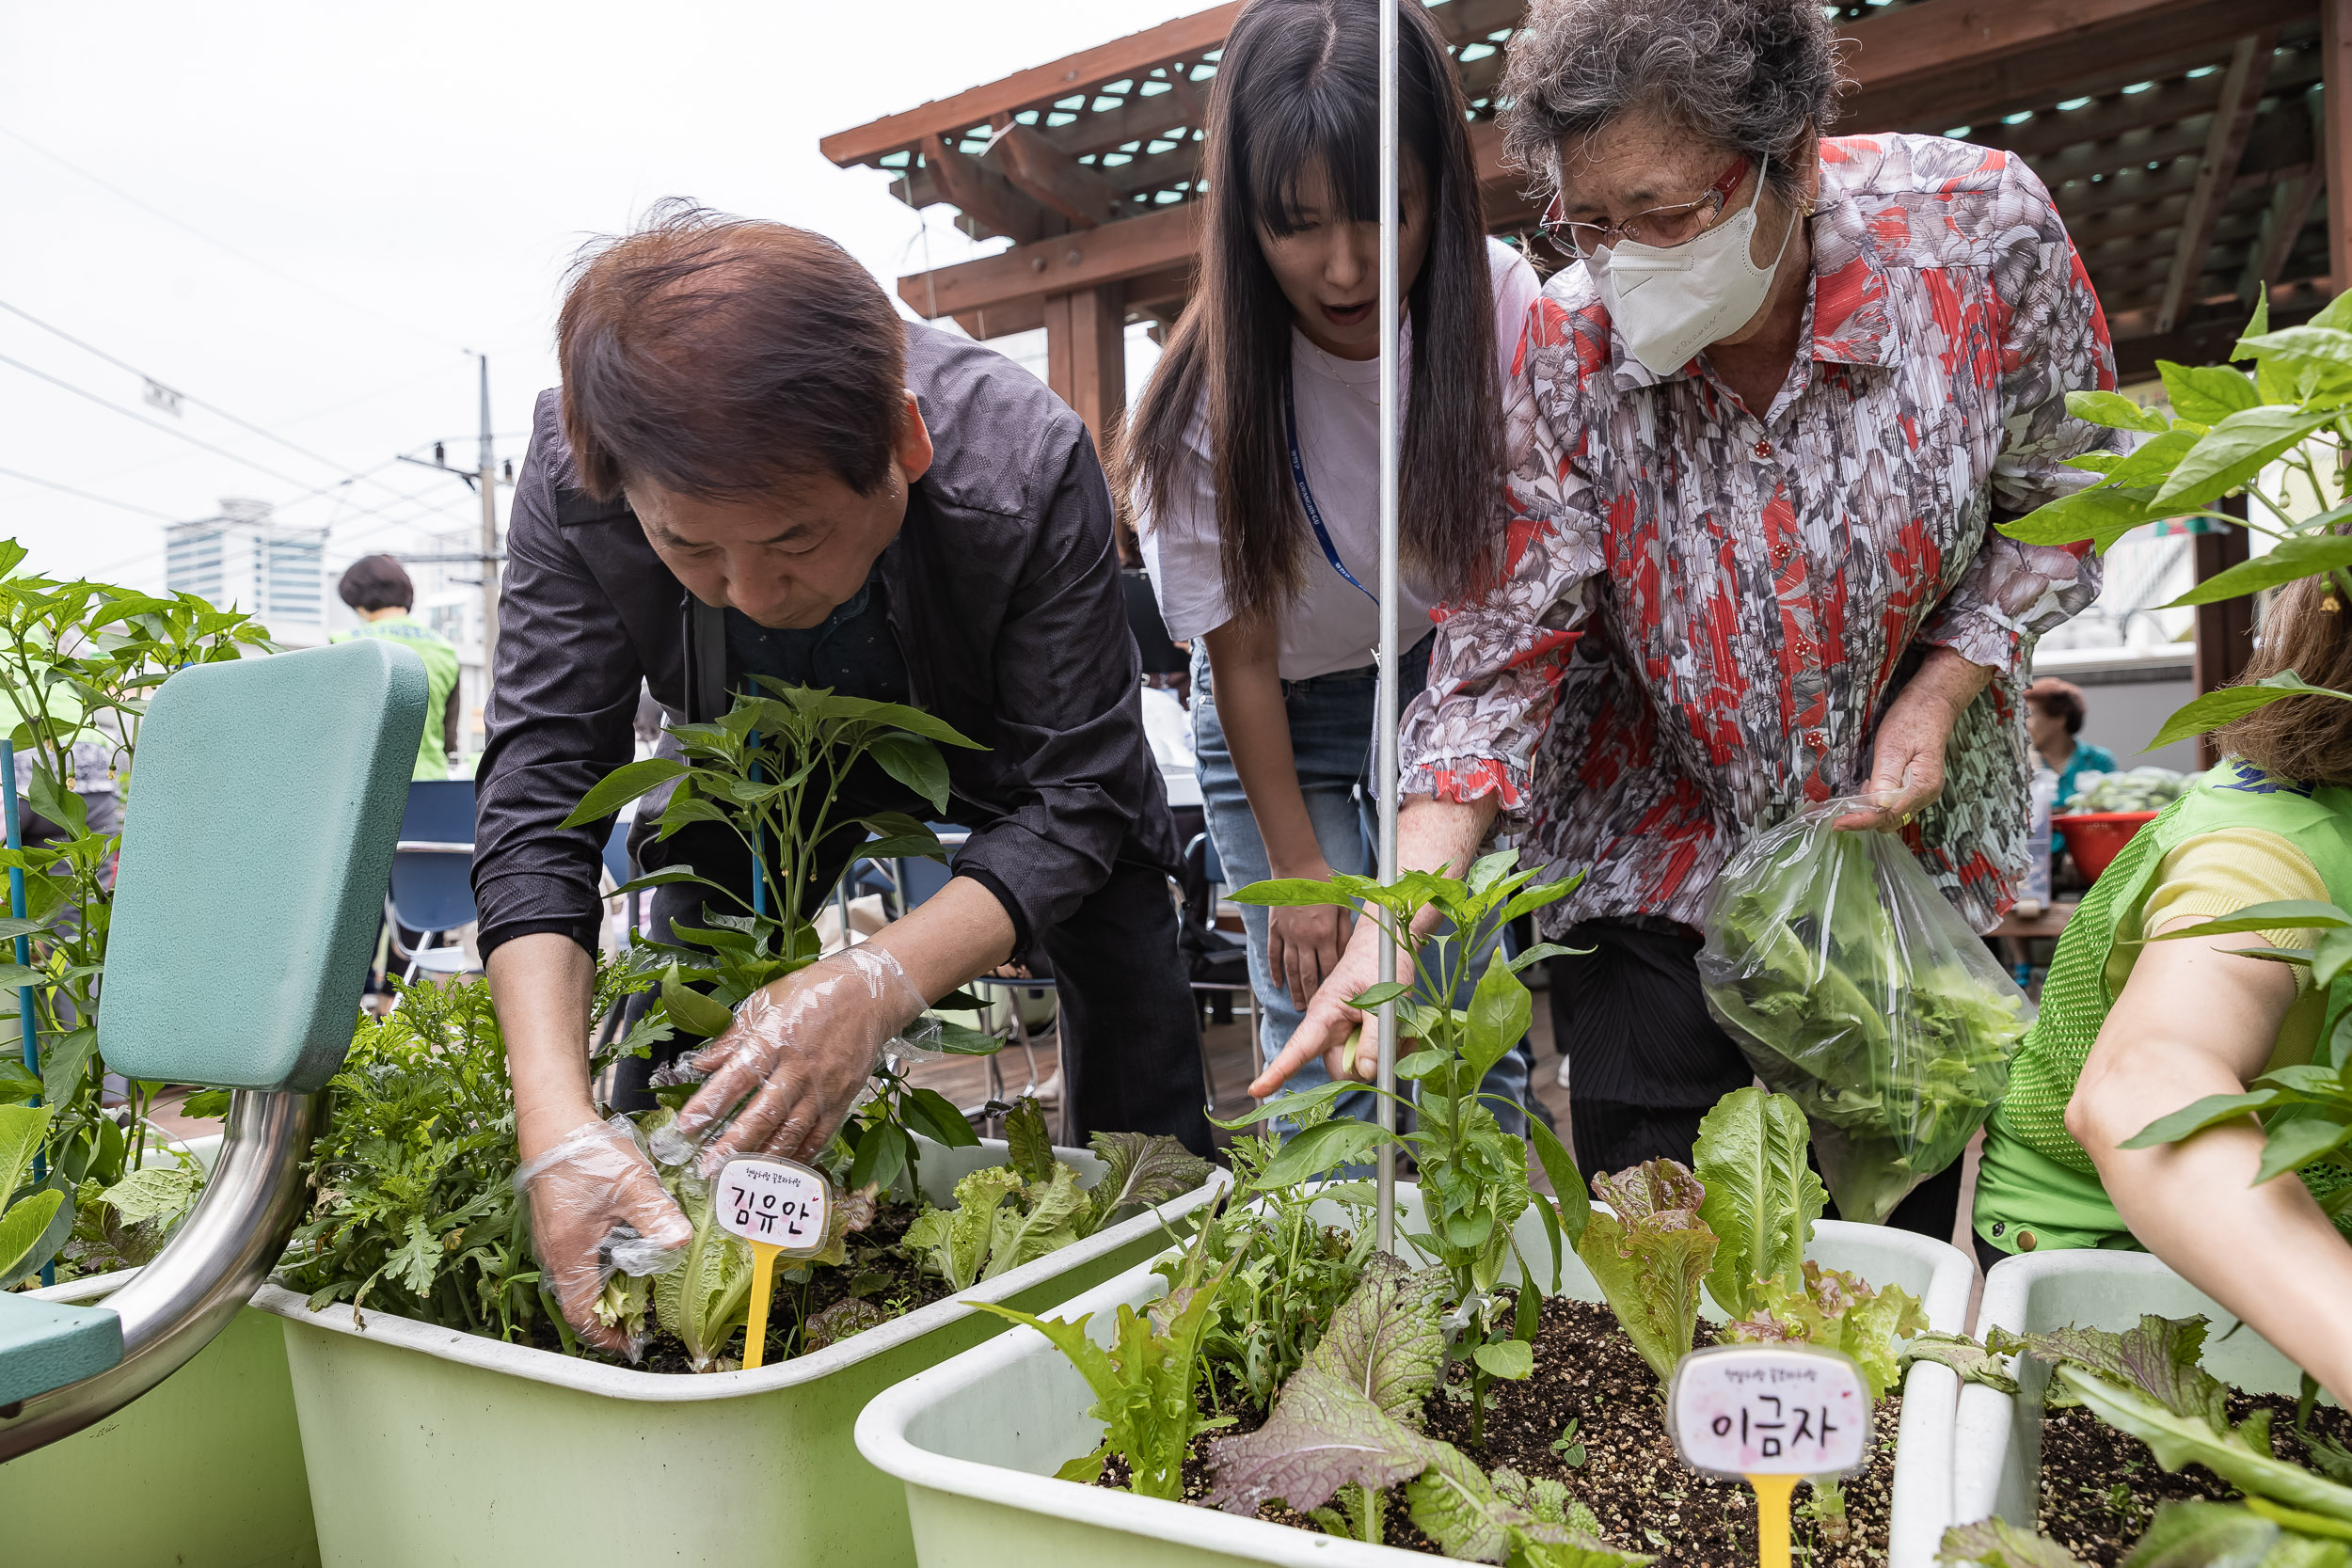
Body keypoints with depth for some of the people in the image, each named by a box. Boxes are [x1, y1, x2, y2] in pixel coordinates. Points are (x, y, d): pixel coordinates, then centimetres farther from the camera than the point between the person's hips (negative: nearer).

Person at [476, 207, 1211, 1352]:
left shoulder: (1027, 465, -42)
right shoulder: (576, 478, -36)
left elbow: (1074, 794, -35)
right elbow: (539, 795, -34)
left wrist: (882, 983, -52)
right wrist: (557, 1125, -47)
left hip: (995, 744, -1)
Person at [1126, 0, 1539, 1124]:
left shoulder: (1500, 309, -18)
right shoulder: (1208, 396, -23)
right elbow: (1242, 657, -13)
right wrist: (1298, 868, -11)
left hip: (1445, 678, 2)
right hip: (1280, 713, -1)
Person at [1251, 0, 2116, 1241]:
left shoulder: (1982, 232, -17)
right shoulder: (1569, 346, -18)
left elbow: (2055, 500, -1)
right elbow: (1501, 648, -17)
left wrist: (1942, 689, -17)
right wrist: (1396, 923, -29)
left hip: (1909, 830, 1)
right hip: (1657, 856, 0)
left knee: (1900, 1241, 11)